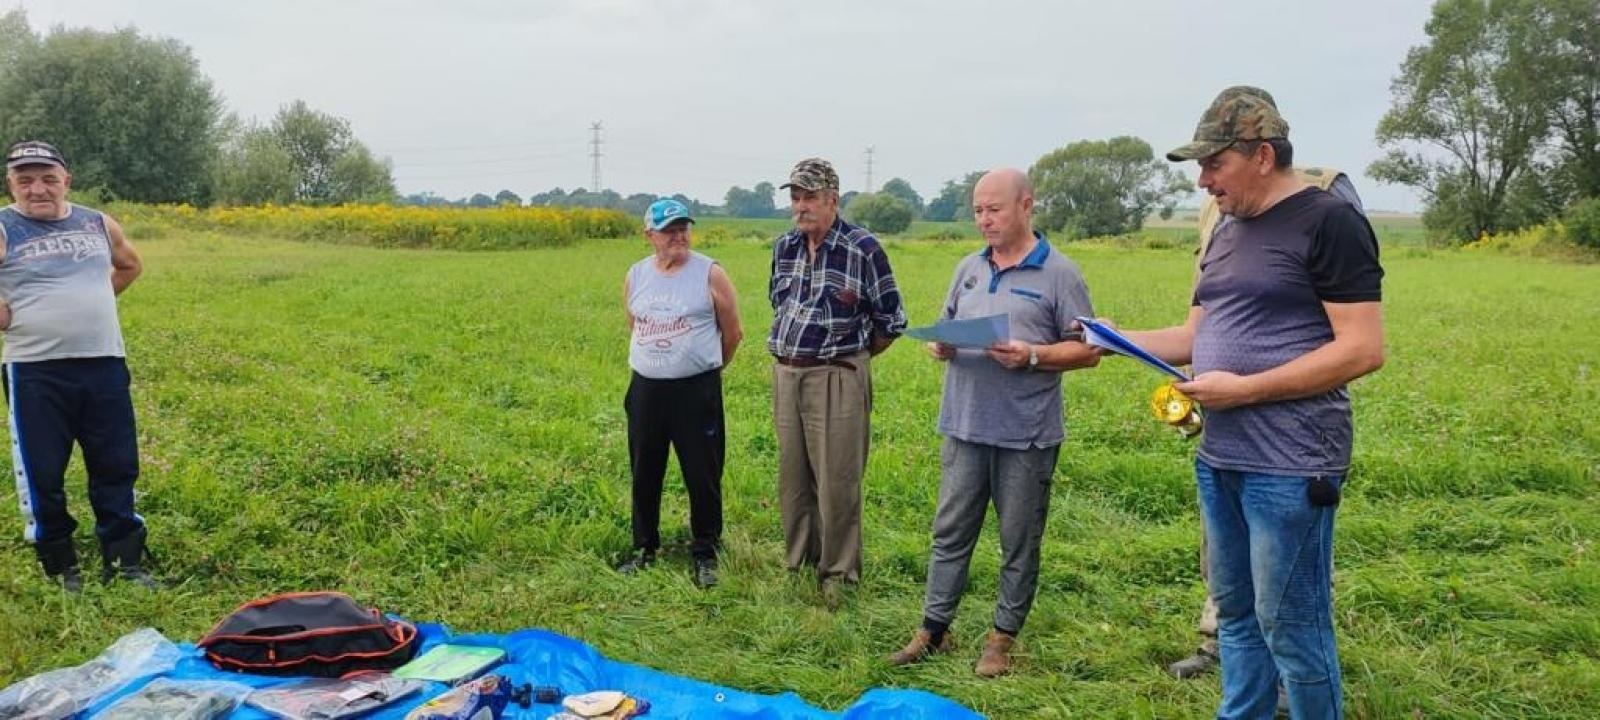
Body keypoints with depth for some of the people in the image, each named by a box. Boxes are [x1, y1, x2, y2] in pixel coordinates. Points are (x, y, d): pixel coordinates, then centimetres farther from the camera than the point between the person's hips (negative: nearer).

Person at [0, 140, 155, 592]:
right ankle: (59, 565, 21)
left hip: (104, 364, 4)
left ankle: (125, 560, 19)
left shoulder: (99, 224, 7)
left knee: (117, 466, 9)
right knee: (42, 474, 5)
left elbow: (130, 266, 26)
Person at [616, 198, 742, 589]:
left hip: (697, 391, -4)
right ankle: (645, 547, 29)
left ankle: (705, 553, 18)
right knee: (644, 474, 13)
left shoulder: (711, 274, -7)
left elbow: (732, 333, 2)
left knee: (703, 477, 3)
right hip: (646, 389, 4)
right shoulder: (635, 276, 5)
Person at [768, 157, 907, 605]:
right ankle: (797, 564, 27)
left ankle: (837, 573, 13)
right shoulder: (784, 247, 8)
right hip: (786, 374, 6)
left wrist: (848, 357, 7)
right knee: (792, 478, 12)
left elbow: (891, 321, -2)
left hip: (837, 378, -6)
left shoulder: (863, 248, -10)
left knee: (836, 481, -1)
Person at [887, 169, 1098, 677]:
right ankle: (934, 628, 21)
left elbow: (1087, 350, -6)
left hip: (1026, 435, -5)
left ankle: (1003, 636, 21)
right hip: (963, 427, 5)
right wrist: (939, 346, -4)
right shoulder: (969, 268, 12)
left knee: (1019, 542, 8)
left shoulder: (1058, 273, -5)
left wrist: (1032, 356, -20)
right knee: (950, 532, 11)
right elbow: (946, 328, 19)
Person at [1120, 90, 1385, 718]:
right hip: (1220, 458, 8)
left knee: (1290, 623, 1)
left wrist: (1242, 389, -18)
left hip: (1289, 465, -8)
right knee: (1235, 611, 17)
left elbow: (1362, 350, -17)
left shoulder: (1328, 223, -11)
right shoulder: (1227, 236, 14)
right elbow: (1194, 337, 19)